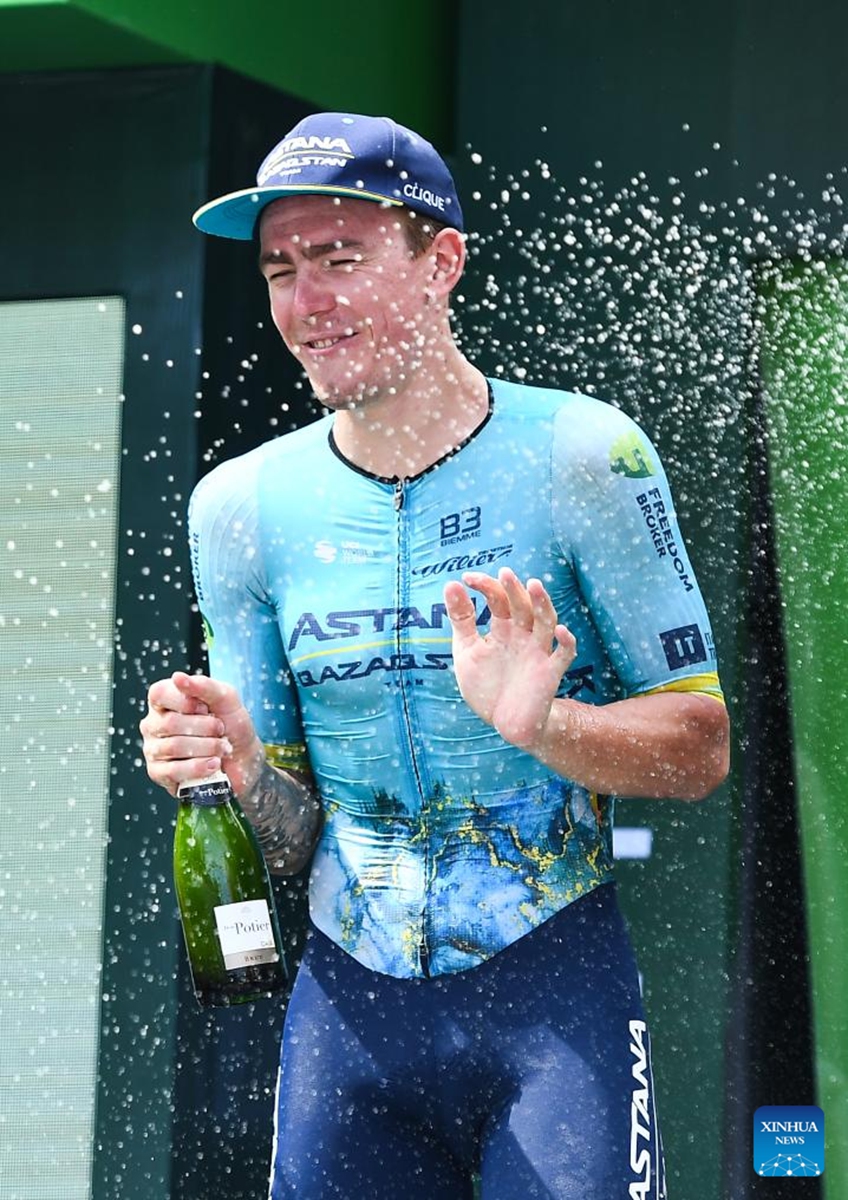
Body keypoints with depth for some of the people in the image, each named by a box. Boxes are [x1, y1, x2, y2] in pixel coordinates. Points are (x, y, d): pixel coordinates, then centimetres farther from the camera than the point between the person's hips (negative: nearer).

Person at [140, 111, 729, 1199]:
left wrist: (540, 721, -23)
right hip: (348, 1002, 3)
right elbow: (287, 842, 7)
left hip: (557, 994, -3)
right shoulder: (241, 507, 2)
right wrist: (237, 771, -15)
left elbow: (701, 750, -5)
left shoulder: (581, 458, -7)